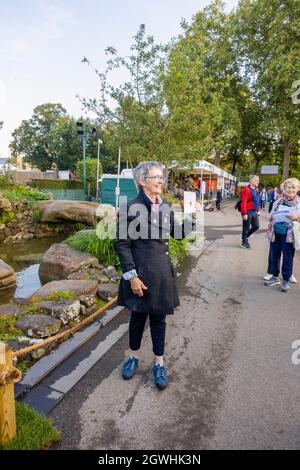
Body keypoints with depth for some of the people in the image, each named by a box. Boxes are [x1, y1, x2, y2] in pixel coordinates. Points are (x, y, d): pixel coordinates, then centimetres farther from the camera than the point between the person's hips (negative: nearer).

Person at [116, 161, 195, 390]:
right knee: (138, 315, 15)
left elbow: (177, 233, 16)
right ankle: (134, 356, 39)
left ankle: (159, 363, 32)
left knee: (159, 318, 14)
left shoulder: (166, 207, 3)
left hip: (162, 274, 4)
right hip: (140, 274, -4)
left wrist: (193, 220, 0)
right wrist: (131, 276, -15)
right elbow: (122, 245, -12)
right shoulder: (130, 208, -13)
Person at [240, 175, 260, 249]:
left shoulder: (255, 190, 13)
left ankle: (245, 236, 31)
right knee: (246, 228, 3)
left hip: (254, 212, 9)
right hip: (248, 212, -9)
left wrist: (258, 210, 16)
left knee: (256, 226, 12)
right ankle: (244, 242, 17)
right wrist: (244, 213, -23)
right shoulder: (247, 190, -16)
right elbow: (243, 202, -21)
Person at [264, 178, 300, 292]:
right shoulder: (278, 201, 9)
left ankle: (286, 281, 17)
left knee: (288, 258, 3)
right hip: (275, 232, 4)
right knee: (274, 255, 11)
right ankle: (275, 277, 27)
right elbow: (271, 216, 19)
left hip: (289, 234, -3)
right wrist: (272, 217, 1)